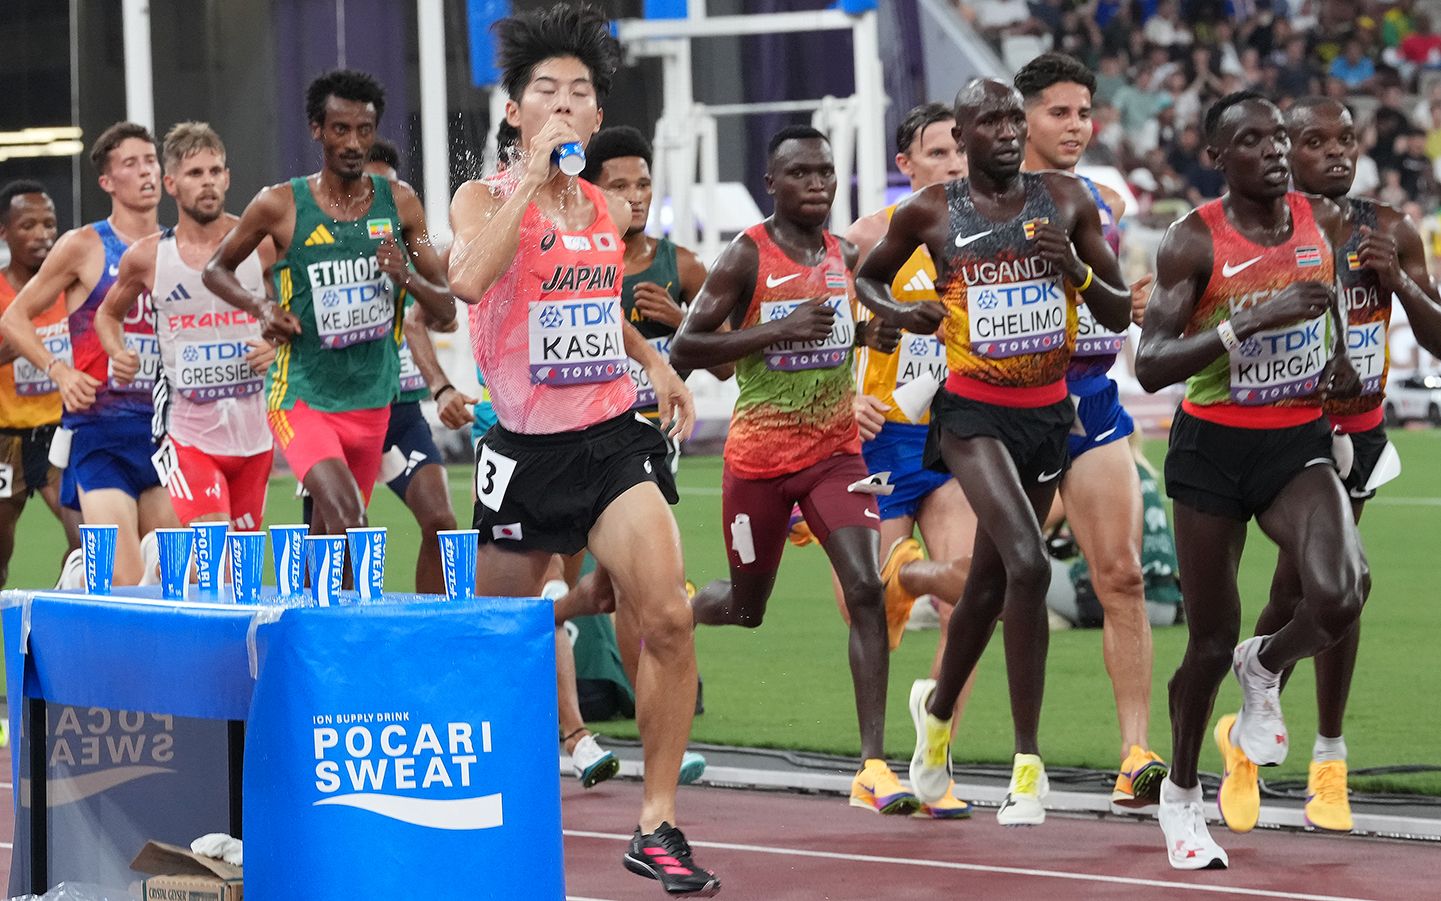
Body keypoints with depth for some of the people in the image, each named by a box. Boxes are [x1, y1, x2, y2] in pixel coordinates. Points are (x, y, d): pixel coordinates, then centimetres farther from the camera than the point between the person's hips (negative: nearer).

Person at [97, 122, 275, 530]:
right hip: (187, 431, -2)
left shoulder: (260, 245, -3)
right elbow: (108, 314, 17)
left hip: (253, 431, 2)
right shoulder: (146, 257, -2)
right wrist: (117, 354, -3)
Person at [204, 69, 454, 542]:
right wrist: (261, 306, -10)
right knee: (344, 514, -27)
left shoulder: (399, 202, 2)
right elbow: (216, 269, 10)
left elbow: (445, 311, 5)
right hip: (301, 396, -4)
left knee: (326, 537, 17)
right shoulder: (279, 206, -7)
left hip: (372, 400, 4)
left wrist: (406, 276, -17)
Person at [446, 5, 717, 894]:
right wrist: (535, 172, -25)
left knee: (669, 616, -15)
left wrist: (653, 360, 17)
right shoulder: (486, 199, -6)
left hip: (613, 436, 3)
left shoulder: (611, 209, 11)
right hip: (526, 447, -3)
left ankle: (658, 824, -11)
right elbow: (471, 279, -29)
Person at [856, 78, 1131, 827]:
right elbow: (868, 278, 15)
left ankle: (938, 709, 43)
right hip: (974, 412, -4)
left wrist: (1076, 269, -14)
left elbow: (1120, 315, 6)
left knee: (990, 581, 16)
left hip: (1047, 413, 4)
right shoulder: (931, 212, -3)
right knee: (1028, 565, -22)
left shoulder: (1066, 201, 2)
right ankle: (1027, 765, -18)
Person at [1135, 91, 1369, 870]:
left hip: (1298, 442, 3)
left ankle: (1265, 670, 11)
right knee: (1211, 641, 5)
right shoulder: (1194, 242, -14)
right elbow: (1150, 367, -22)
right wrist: (1251, 321, -32)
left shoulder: (1322, 222, 0)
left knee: (1338, 597, -24)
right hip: (1213, 447, -3)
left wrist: (1345, 358, 4)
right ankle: (1180, 793, 30)